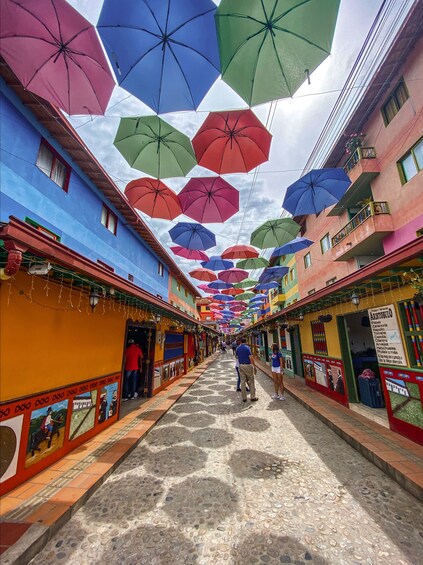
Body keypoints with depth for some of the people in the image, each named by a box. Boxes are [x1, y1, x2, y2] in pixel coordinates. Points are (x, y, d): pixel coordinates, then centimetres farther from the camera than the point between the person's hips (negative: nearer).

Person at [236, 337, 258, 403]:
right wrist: (254, 366, -10)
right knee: (251, 381, 7)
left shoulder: (238, 348, 6)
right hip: (248, 365, -5)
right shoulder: (247, 348, -12)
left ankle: (244, 398, 14)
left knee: (243, 381, 8)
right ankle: (252, 397, 12)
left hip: (241, 365, 5)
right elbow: (251, 358, -15)